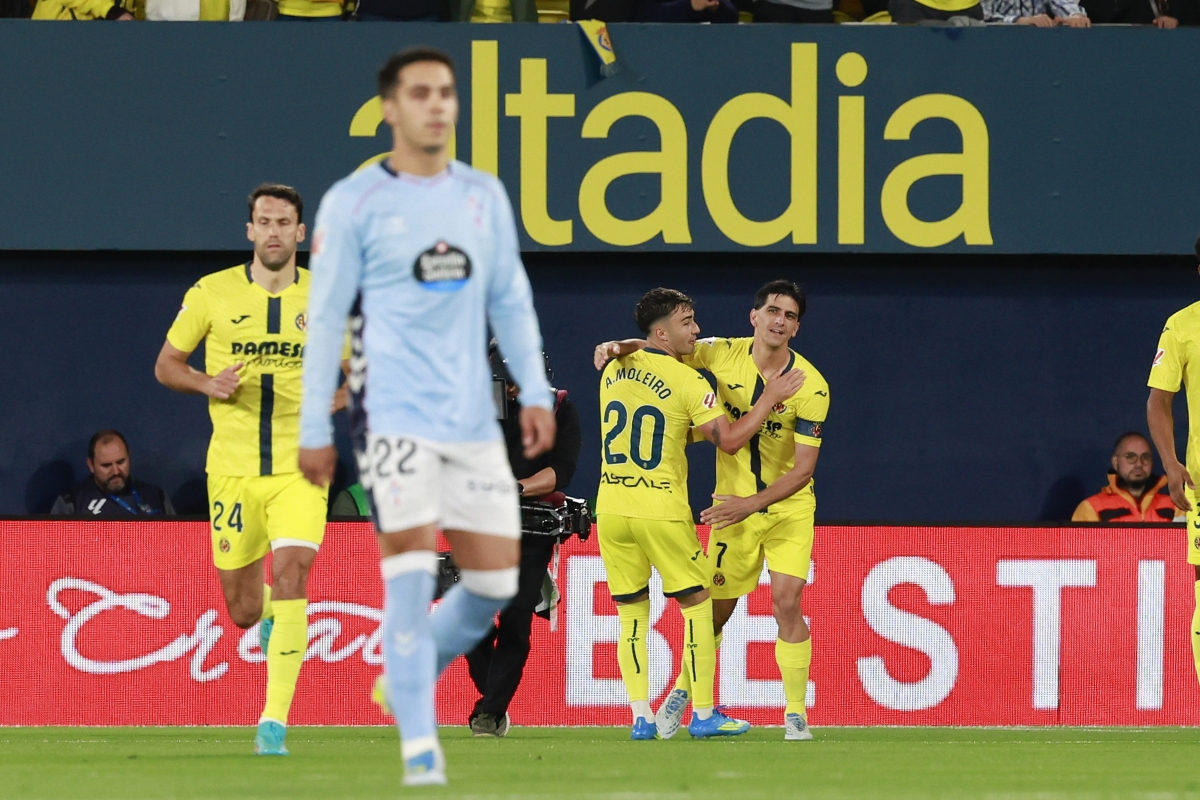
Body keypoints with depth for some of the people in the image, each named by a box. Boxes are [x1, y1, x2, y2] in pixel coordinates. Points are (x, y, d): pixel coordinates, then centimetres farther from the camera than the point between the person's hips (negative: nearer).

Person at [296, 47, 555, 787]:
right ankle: (420, 748, -13)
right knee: (412, 568, -14)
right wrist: (315, 429, -2)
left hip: (473, 420, 5)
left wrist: (535, 392, 7)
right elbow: (326, 318, 0)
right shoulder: (354, 203, -2)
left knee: (497, 578, 3)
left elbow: (510, 301, 17)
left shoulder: (484, 196, 11)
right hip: (394, 414, -5)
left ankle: (404, 678, 28)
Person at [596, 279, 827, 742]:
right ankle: (683, 692, 31)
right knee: (716, 608, 7)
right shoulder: (723, 356, -8)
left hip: (789, 508, -2)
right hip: (733, 504, 2)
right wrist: (621, 347, -14)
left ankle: (796, 715, -3)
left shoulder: (810, 386, -16)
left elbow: (804, 467, -18)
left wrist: (752, 504, -26)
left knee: (787, 604, -15)